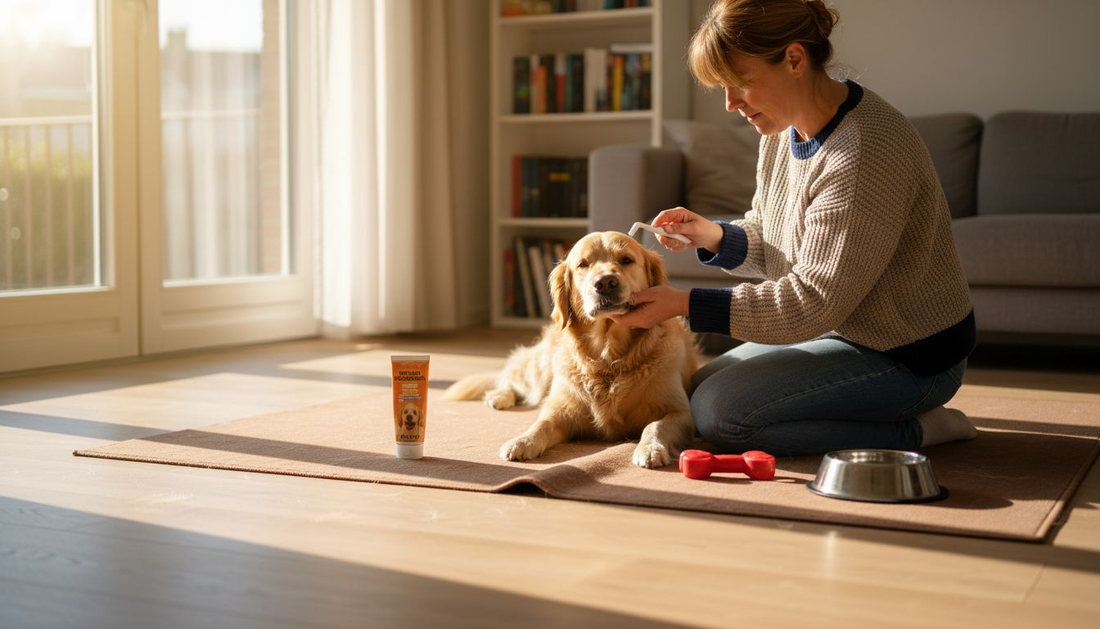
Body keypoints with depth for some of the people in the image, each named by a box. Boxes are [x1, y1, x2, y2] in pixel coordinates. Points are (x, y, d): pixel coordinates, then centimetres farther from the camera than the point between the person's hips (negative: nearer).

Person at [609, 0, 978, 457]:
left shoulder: (865, 154, -30)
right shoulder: (784, 128, 0)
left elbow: (813, 301, -28)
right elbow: (771, 244, 11)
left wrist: (685, 304, -27)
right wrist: (713, 236, -10)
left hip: (908, 358, -10)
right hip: (840, 330, 10)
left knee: (718, 413, -17)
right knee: (696, 389, 15)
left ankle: (914, 429, -6)